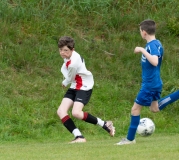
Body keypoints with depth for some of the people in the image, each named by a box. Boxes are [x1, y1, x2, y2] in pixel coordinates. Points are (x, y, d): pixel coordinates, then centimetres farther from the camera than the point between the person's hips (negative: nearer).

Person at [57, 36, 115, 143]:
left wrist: (65, 83, 11)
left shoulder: (73, 63, -28)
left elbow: (70, 79, -9)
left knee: (76, 112, -28)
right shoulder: (69, 55, -2)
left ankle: (105, 124, -11)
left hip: (84, 87, -9)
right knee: (61, 111, -7)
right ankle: (79, 137, -12)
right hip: (74, 87, 9)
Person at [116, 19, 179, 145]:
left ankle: (130, 139, 7)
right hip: (156, 82, 9)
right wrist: (144, 51, 20)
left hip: (150, 84, -9)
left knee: (135, 109, 0)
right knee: (155, 108, 23)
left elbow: (155, 62, -40)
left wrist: (142, 50, -34)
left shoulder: (151, 45, -23)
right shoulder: (157, 43, 5)